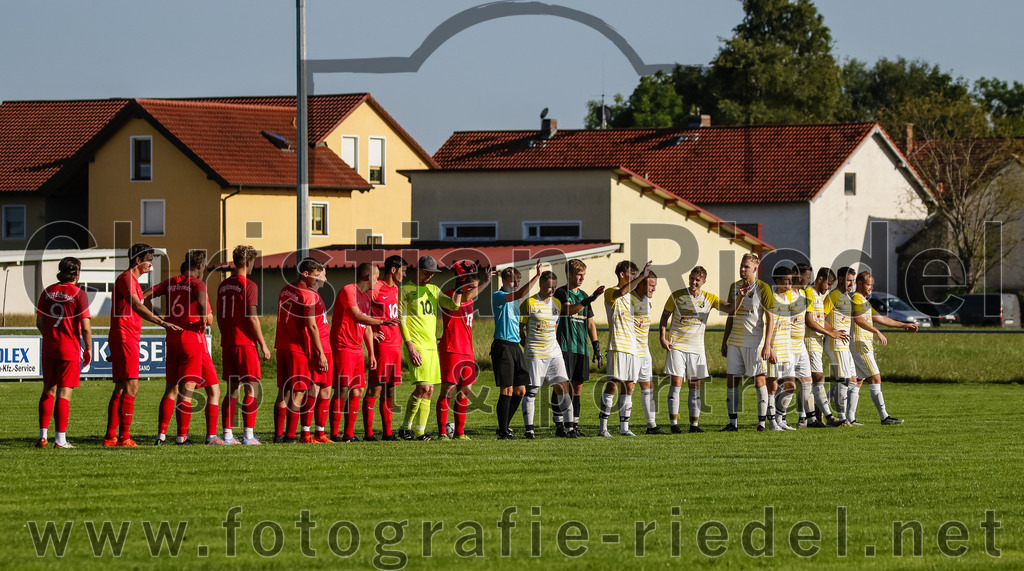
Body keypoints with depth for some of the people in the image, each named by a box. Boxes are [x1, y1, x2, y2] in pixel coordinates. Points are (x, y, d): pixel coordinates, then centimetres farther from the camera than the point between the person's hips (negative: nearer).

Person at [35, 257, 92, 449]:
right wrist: (88, 349, 1)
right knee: (64, 393, -2)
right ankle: (60, 439, -4)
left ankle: (43, 435, 11)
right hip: (70, 349, -4)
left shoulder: (47, 292, 6)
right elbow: (85, 327, -12)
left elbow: (39, 323, 9)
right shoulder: (78, 294, -9)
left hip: (49, 347, 4)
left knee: (48, 390, 14)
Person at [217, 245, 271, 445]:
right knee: (252, 389, -3)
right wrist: (263, 345, -9)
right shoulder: (248, 286, -10)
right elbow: (252, 317, -14)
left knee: (232, 389, 10)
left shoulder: (223, 286, 13)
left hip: (227, 343, 7)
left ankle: (228, 434, 7)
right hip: (245, 342, -7)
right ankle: (248, 435, -8)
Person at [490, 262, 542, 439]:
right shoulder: (498, 297, -7)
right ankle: (503, 432, -5)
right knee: (507, 390, -9)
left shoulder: (513, 299, 21)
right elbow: (519, 294, -25)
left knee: (520, 391, 8)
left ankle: (504, 427, 19)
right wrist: (537, 276, -26)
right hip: (503, 346, -9)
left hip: (515, 346, 9)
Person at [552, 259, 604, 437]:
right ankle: (559, 426, -8)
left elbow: (590, 324, 22)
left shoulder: (583, 295, 18)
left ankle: (573, 425, 10)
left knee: (577, 386, 6)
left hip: (582, 348, 7)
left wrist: (596, 348, 17)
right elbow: (569, 310, -23)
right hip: (564, 347, -7)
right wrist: (589, 300, -34)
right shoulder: (561, 292, -3)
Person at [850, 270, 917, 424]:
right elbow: (858, 320, -23)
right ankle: (884, 416, -12)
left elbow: (880, 318, 27)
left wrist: (904, 325, 26)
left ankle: (850, 417, 6)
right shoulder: (857, 299, -10)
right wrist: (877, 332, -28)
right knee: (875, 378, -11)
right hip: (860, 345, -11)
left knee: (857, 381, 8)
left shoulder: (864, 301, 23)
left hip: (865, 346, 11)